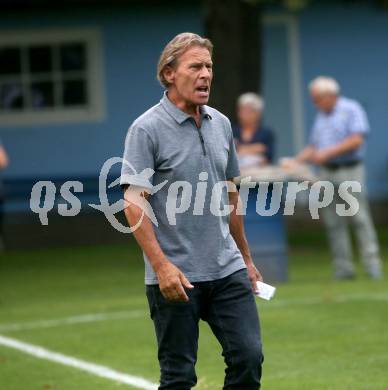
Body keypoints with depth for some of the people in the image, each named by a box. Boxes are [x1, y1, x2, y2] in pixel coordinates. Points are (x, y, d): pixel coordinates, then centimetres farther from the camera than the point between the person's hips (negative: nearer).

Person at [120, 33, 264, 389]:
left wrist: (246, 258, 22)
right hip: (175, 277, -6)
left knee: (248, 357, -1)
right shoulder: (147, 129, -9)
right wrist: (162, 266, -22)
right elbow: (134, 203, -14)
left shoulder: (221, 124, 11)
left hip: (227, 270, 6)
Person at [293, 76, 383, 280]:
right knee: (333, 222, 1)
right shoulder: (321, 117, 19)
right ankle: (343, 267, 2)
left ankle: (373, 265, -10)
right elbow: (314, 146, 19)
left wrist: (328, 152, -15)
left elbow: (356, 140, -12)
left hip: (350, 170, -6)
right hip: (327, 173, 6)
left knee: (360, 217, -9)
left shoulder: (352, 109, -2)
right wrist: (297, 160, 3)